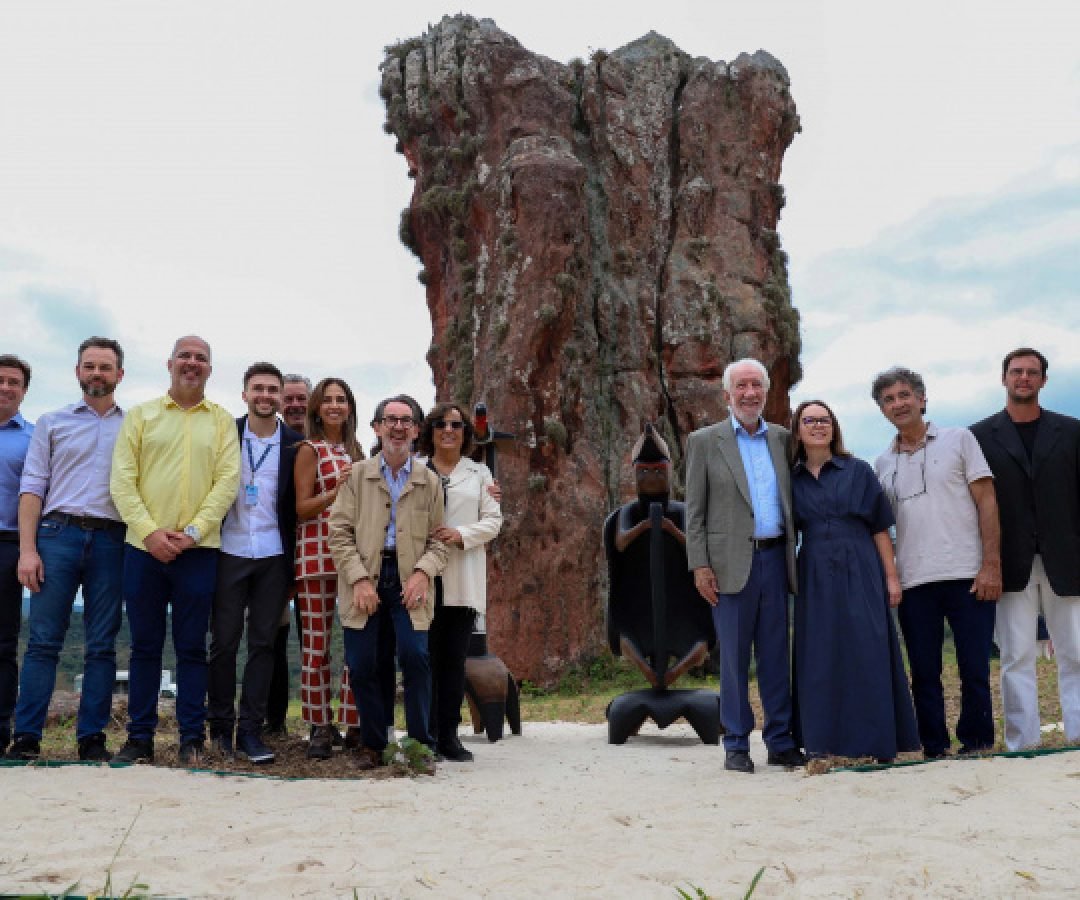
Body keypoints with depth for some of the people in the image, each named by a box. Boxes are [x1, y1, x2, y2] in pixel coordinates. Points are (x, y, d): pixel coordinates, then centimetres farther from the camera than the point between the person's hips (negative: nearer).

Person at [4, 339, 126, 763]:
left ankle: (92, 739, 7)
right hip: (58, 534, -1)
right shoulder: (53, 423, 12)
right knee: (43, 639, -4)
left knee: (102, 645, 2)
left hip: (111, 541, 1)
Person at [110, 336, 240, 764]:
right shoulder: (140, 416, 9)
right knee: (144, 646, 6)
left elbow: (227, 481, -1)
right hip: (144, 547, 1)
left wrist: (194, 531, -13)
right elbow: (122, 480, 1)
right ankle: (139, 737, 14)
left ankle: (192, 739, 11)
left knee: (192, 648, 4)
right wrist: (150, 531, -11)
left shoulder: (222, 421, 9)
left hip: (198, 550, 0)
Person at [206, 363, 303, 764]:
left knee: (262, 643, 4)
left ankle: (250, 730, 10)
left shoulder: (295, 445, 3)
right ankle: (221, 724, 17)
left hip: (273, 557, 1)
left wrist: (294, 564, 3)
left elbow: (298, 505, 5)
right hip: (229, 554, -1)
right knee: (223, 641, 4)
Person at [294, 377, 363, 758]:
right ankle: (320, 727, 8)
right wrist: (335, 492, -18)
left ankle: (353, 724, 10)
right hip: (316, 553, -5)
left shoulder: (354, 450, 18)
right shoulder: (310, 449, 1)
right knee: (315, 644, -1)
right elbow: (301, 508, -5)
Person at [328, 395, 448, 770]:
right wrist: (359, 578, -10)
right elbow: (340, 532, 1)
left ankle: (420, 742, 2)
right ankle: (373, 744, 17)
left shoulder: (429, 480, 9)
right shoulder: (357, 475, 7)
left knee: (415, 656, -15)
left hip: (409, 580, 0)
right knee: (361, 663, -1)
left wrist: (423, 572, -12)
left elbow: (438, 539, 8)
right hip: (365, 576, 0)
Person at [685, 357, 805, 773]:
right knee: (734, 657, 2)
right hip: (732, 563, -3)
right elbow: (694, 511, 0)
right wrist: (700, 566, -7)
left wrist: (795, 553, 5)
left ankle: (780, 742, 16)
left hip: (775, 558, 3)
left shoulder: (782, 438, 12)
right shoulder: (705, 441, 2)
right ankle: (736, 746, 10)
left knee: (777, 655, 7)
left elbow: (792, 499, 15)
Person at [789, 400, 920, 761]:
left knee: (867, 653, -2)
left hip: (860, 575, -1)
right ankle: (823, 739, 9)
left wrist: (891, 576, -2)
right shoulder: (791, 480, 8)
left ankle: (874, 739, 4)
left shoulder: (858, 471, 5)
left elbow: (880, 527, 3)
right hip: (816, 579, 1)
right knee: (820, 656, 2)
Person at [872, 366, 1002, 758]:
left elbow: (986, 501, 0)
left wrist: (991, 564, -9)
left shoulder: (959, 439, 5)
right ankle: (934, 750, 14)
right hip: (913, 580, 3)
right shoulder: (883, 464, 13)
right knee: (924, 674, 5)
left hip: (967, 575, -3)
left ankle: (976, 743, 14)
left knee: (975, 670, 0)